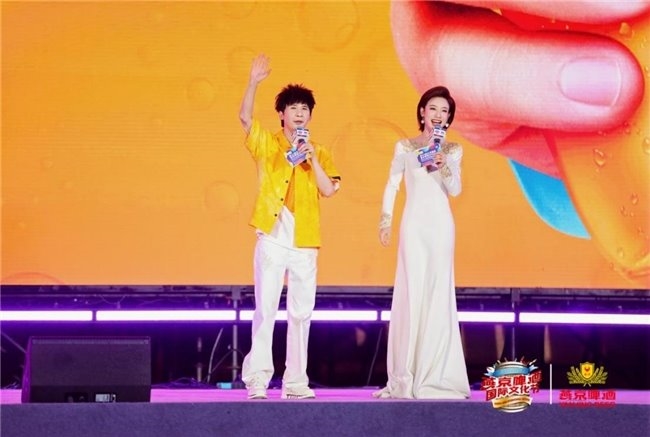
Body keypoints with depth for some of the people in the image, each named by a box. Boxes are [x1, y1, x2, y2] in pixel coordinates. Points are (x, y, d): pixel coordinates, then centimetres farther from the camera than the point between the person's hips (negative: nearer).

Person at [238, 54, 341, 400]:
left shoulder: (319, 153, 12)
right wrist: (253, 82, -18)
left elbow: (328, 190, 0)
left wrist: (312, 159, -10)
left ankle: (296, 381, 10)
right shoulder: (266, 144, 7)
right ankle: (257, 379, -6)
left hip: (305, 243, 3)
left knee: (301, 313, 5)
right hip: (272, 240, -3)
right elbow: (245, 116, -8)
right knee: (265, 310, -6)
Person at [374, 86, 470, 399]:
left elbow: (455, 190, -1)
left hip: (440, 225, 1)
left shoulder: (453, 151, 9)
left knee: (438, 296, 0)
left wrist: (443, 165, -17)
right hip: (413, 224, -1)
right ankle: (405, 377, -1)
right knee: (411, 294, -4)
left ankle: (435, 375, 4)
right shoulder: (405, 147, 7)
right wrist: (385, 221, -1)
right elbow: (392, 186, 7)